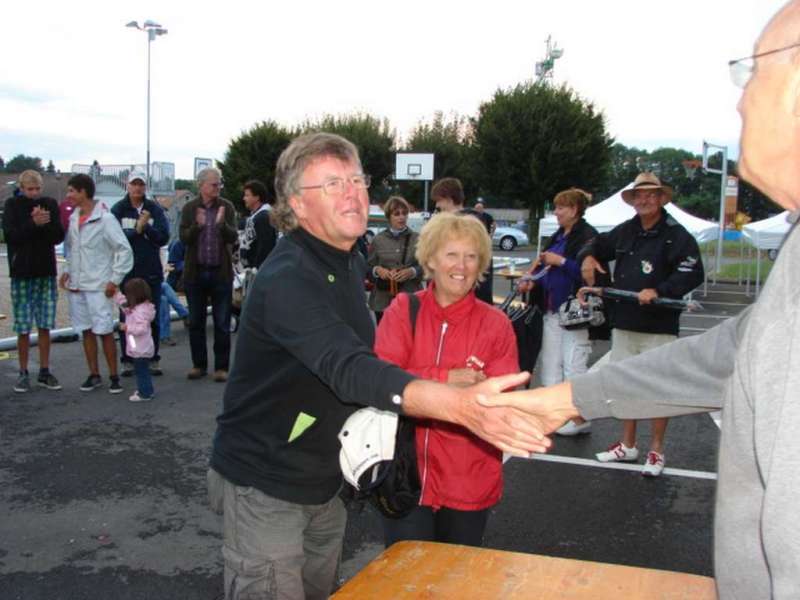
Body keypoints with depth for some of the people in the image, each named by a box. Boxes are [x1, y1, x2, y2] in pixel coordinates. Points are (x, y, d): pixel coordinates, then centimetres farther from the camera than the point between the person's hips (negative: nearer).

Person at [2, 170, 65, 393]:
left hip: (46, 273, 2)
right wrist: (34, 223, -21)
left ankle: (44, 372, 16)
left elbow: (58, 236, 0)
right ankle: (23, 373, 12)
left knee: (45, 326, 6)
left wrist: (45, 222, -17)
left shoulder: (50, 204, 5)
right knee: (23, 329, 1)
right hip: (21, 274, -2)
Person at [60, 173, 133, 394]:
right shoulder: (73, 219, 8)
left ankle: (114, 376, 8)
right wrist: (67, 270, 8)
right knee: (86, 331, 10)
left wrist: (114, 280, -13)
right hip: (76, 285, 6)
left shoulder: (105, 219, -12)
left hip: (98, 286, -6)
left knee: (104, 331, -3)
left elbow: (124, 250, -12)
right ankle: (94, 374, 19)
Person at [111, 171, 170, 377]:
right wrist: (137, 230, -16)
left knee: (152, 317, 5)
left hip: (151, 271, 1)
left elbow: (164, 237, -5)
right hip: (126, 271, -1)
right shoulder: (118, 210, 2)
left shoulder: (155, 209, 5)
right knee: (126, 316, 4)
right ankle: (127, 360, 12)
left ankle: (153, 359, 14)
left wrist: (145, 227, -17)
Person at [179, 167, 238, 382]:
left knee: (222, 324, 1)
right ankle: (199, 364, 21)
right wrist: (197, 225, -25)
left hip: (221, 272, -1)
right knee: (196, 322, 9)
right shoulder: (189, 208, 3)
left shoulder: (226, 207, 1)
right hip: (195, 272, 1)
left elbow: (233, 238, -8)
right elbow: (184, 238, -5)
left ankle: (221, 367, 9)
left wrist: (222, 223, -27)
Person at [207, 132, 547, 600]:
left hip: (325, 483, 8)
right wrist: (461, 405, -55)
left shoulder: (351, 264, 3)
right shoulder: (287, 279, -26)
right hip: (265, 487, -8)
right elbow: (348, 369, -42)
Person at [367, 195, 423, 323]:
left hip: (410, 299, -1)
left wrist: (412, 272, -15)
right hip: (383, 300, 1)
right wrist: (377, 270, -11)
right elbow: (368, 266, 10)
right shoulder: (378, 240, 10)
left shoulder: (417, 239, 8)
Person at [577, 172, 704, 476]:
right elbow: (599, 243, 26)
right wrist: (589, 256, 3)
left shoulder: (676, 235, -7)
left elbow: (692, 274, -15)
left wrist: (660, 292, -25)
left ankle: (656, 451, 15)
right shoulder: (624, 232, 11)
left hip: (659, 326, -6)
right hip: (624, 322, 6)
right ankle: (628, 445, 28)